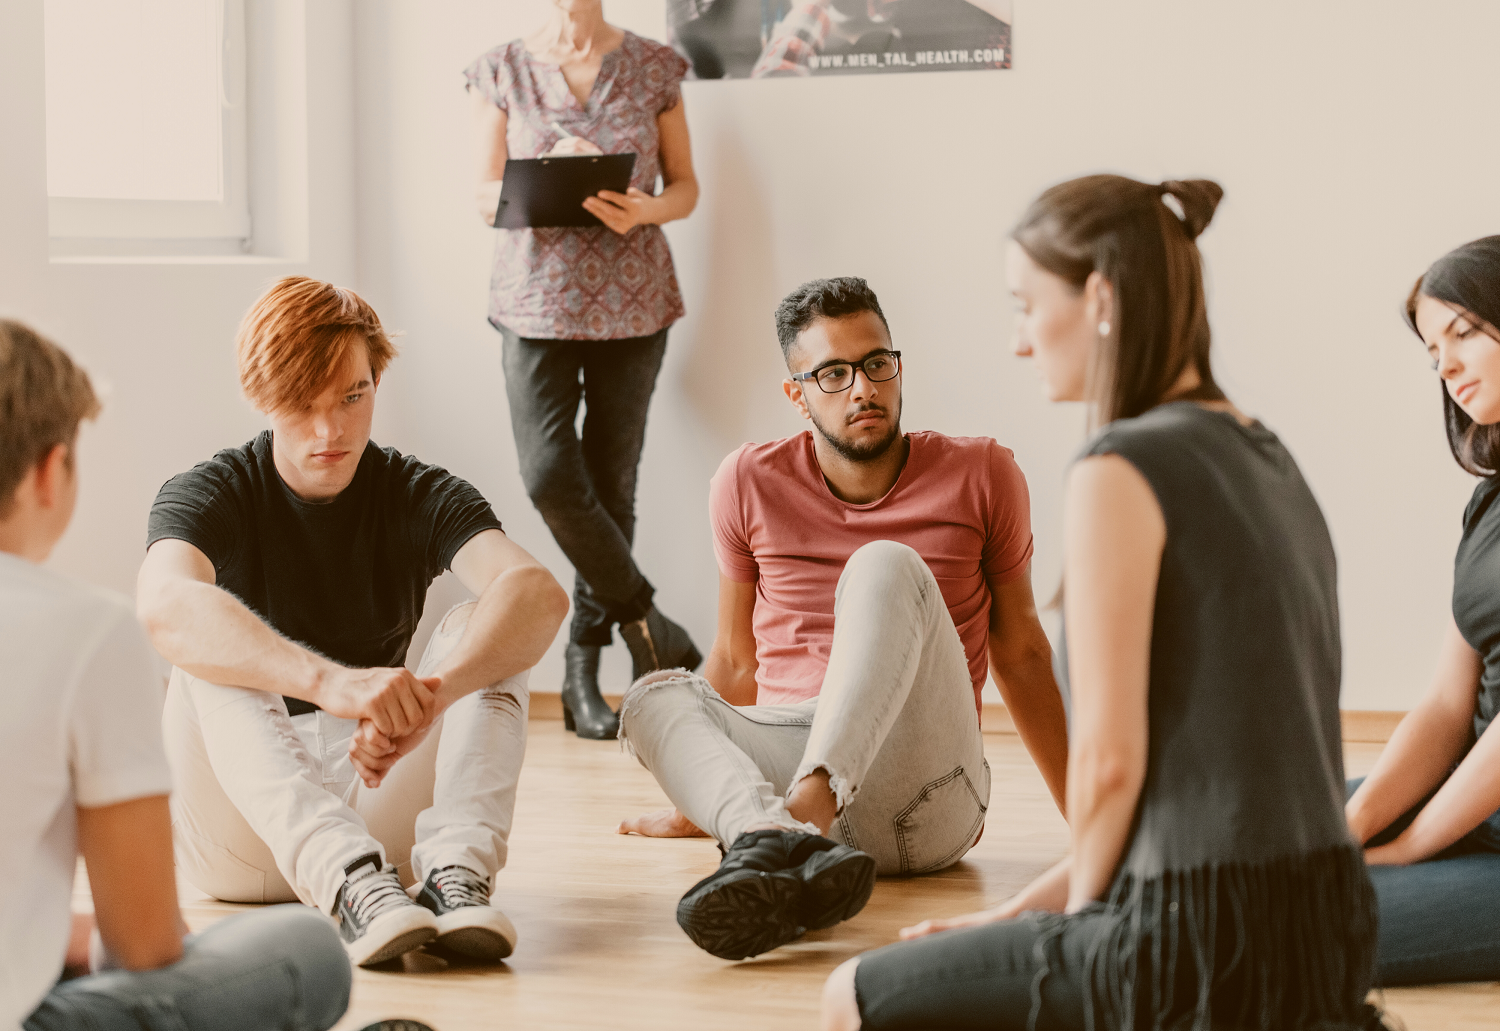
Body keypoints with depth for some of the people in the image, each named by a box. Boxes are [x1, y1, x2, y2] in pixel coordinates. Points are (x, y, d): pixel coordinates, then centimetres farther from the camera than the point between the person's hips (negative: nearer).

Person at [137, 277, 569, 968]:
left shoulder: (420, 497, -1)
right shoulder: (210, 495, -8)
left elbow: (538, 593, -23)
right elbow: (164, 607, -34)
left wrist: (433, 694, -44)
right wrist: (331, 683, -51)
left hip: (376, 812, 2)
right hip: (237, 836, -2)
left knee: (480, 629, -17)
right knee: (212, 654, -28)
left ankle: (457, 870, -39)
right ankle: (351, 884, -48)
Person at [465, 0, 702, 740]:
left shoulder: (652, 68, 5)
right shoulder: (503, 71, 4)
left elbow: (685, 187, 8)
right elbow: (488, 196, 3)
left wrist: (642, 210, -15)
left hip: (632, 301, 1)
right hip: (537, 297, -1)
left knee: (611, 485, 3)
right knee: (550, 477, -15)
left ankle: (583, 675, 13)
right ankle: (645, 623, 5)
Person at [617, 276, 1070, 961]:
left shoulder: (982, 475, 7)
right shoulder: (749, 483, 9)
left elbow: (1019, 653, 15)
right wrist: (692, 804, 27)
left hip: (929, 805, -2)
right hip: (783, 761, 2)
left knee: (886, 565, -25)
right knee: (654, 697, -27)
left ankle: (806, 807, -49)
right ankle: (776, 841, -58)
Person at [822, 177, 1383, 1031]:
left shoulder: (1123, 471, -15)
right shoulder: (1266, 458, 12)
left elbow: (1111, 757, -17)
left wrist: (1081, 901, 2)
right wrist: (1034, 906, 16)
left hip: (1203, 935, -8)